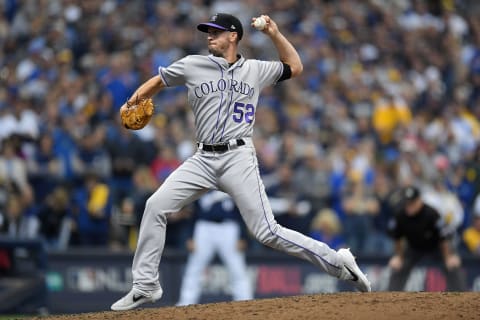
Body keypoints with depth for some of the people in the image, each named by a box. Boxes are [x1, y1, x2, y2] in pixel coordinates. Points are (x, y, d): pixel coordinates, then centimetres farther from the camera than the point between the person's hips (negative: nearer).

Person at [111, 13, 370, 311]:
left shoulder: (255, 70, 8)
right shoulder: (193, 65, 8)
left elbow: (295, 67, 22)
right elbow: (159, 81, 17)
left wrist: (275, 34, 10)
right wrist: (132, 102, 1)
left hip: (238, 158, -3)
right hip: (203, 159, 3)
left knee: (267, 232, -11)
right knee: (155, 206, -10)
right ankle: (146, 286, -2)